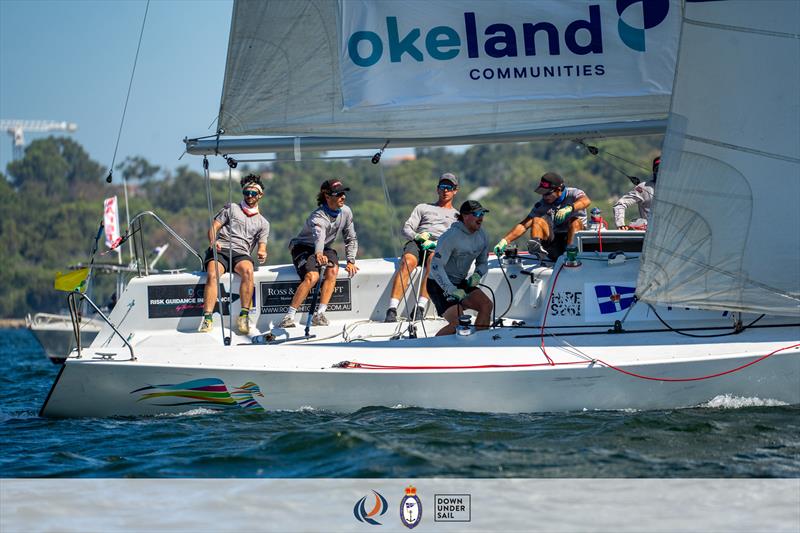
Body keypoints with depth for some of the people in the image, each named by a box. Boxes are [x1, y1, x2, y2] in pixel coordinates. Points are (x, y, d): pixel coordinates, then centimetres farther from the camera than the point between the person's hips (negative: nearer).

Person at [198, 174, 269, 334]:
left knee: (247, 271, -36)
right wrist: (213, 242, -8)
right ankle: (207, 318, -40)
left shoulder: (263, 223, 26)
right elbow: (213, 228, 14)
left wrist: (262, 253, -10)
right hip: (220, 249, -1)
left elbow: (262, 246, 16)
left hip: (241, 254, 1)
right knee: (213, 274, -33)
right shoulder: (231, 208, 23)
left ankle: (244, 316, -33)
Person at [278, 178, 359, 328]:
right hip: (303, 247, -5)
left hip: (324, 249, 5)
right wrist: (319, 254, -69)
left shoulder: (345, 212, -8)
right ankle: (289, 317, -30)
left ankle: (320, 314, -30)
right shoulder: (318, 217, -28)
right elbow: (319, 236, -50)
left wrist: (351, 261, -4)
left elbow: (351, 239, 6)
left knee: (333, 270, -27)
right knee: (312, 276, -32)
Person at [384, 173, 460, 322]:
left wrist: (436, 243, -10)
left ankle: (420, 308, -47)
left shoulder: (458, 216, 28)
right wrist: (417, 236, -6)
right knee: (408, 262, -35)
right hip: (417, 243, 1)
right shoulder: (423, 208, 32)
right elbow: (407, 228, 18)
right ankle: (392, 309, -44)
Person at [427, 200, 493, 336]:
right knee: (457, 324, -19)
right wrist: (451, 290, -35)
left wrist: (477, 275, -13)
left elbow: (483, 263, 12)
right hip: (439, 285, -7)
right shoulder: (451, 236, -23)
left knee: (486, 305, -13)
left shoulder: (482, 236, 0)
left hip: (460, 283, 7)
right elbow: (436, 266, -27)